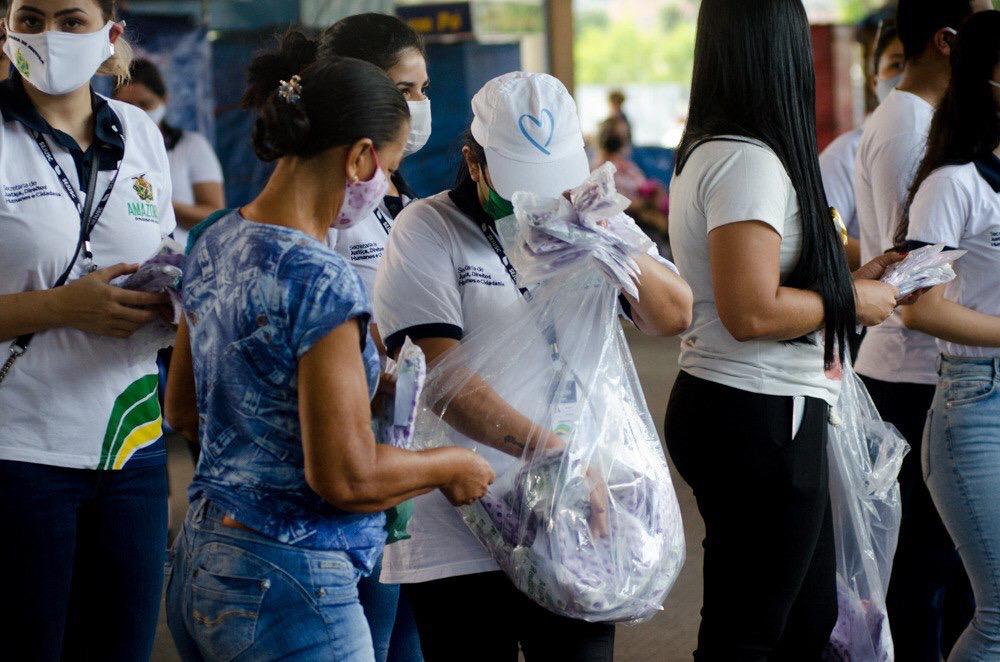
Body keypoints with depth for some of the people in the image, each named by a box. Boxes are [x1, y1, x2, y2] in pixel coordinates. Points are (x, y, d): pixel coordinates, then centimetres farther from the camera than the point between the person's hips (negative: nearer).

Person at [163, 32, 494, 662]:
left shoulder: (214, 240, 6)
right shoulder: (320, 279, -21)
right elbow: (346, 477, -22)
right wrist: (452, 466, -6)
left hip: (197, 564, 9)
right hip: (287, 587, -9)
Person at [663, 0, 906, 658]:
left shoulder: (707, 152, 12)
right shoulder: (749, 160, -19)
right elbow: (751, 312, -26)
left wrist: (849, 278, 19)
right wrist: (855, 302, -11)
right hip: (761, 423, -10)